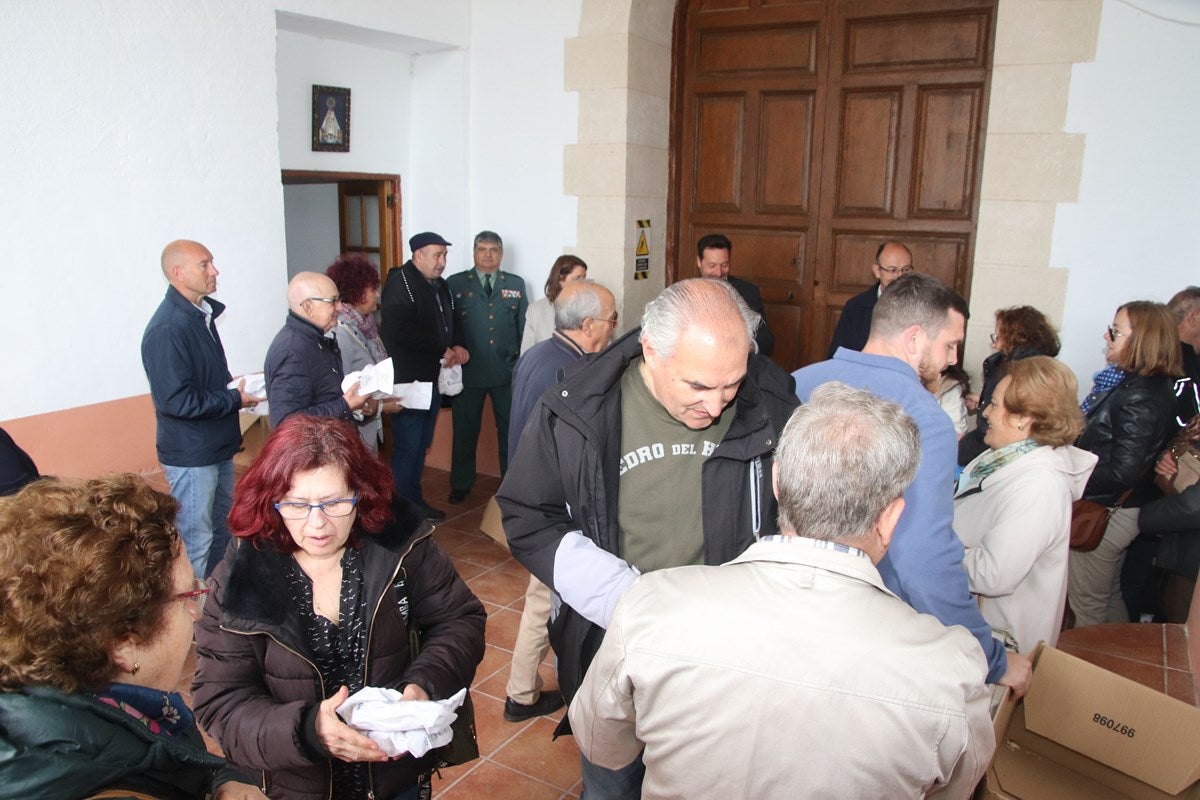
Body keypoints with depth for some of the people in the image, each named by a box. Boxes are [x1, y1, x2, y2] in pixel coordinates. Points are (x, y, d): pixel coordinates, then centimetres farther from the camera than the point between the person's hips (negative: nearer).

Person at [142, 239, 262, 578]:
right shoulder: (167, 328, -22)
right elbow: (177, 401, -26)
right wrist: (235, 399, -16)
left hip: (217, 447, 10)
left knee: (223, 531, 21)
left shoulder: (201, 314, 9)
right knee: (196, 541, 2)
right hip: (191, 455, -10)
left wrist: (237, 388, 2)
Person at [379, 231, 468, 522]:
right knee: (407, 447, -4)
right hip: (408, 379, -9)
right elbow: (400, 331, -24)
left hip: (432, 378, 9)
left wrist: (455, 349, 3)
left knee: (421, 445, 16)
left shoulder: (439, 286, 15)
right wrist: (443, 351, -16)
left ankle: (416, 501, 27)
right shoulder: (401, 283, -12)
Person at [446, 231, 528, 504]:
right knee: (465, 430, 9)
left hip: (507, 371, 1)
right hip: (468, 370, -1)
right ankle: (461, 485, 23)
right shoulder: (455, 284, 3)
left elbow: (524, 325, 9)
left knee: (511, 429, 9)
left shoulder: (516, 284, 8)